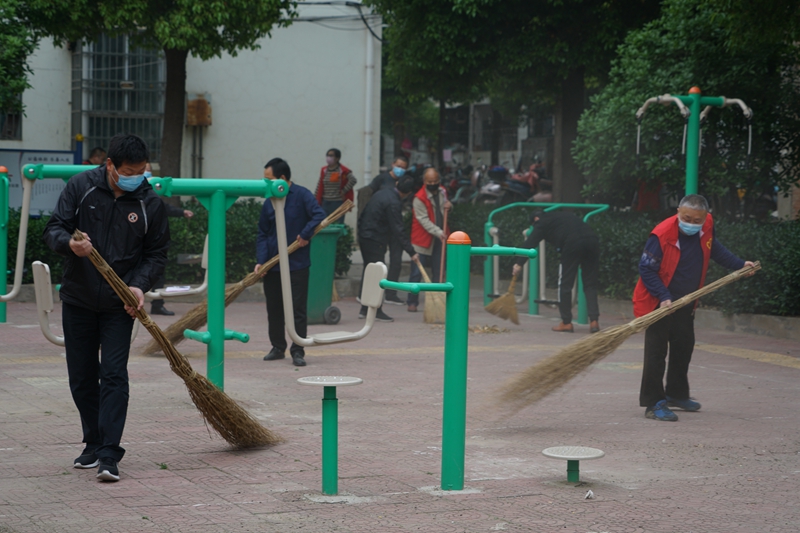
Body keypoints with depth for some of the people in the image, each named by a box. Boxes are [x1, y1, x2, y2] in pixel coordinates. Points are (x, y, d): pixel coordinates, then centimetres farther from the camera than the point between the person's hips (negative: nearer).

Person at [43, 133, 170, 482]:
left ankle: (109, 454, -12)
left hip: (119, 305, -2)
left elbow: (156, 254, 2)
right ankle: (93, 444, 24)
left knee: (113, 375, -11)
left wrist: (140, 285, -16)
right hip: (78, 299, 2)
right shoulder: (80, 187, -5)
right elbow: (53, 229, -3)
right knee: (81, 378, 9)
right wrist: (69, 243, -26)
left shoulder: (150, 203, -5)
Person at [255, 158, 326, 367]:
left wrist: (305, 234, -25)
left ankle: (297, 351, 3)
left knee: (298, 309, -3)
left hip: (297, 265, -5)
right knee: (274, 308, 11)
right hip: (272, 265, 5)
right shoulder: (270, 202, 6)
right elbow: (262, 234, 6)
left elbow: (319, 215, -19)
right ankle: (278, 347, 24)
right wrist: (260, 261, -5)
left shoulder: (302, 195, -7)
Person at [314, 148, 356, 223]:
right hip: (325, 202, 5)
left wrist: (344, 191, -14)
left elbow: (353, 180, -19)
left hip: (338, 203, -5)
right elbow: (320, 187, 11)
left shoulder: (343, 170, -6)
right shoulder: (324, 170, 10)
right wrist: (318, 202, 8)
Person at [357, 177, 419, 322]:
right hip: (375, 241, -9)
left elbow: (363, 215, 17)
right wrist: (411, 252, -18)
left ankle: (365, 309, 18)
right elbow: (398, 230, -20)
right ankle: (377, 311, -2)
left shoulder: (382, 193, 10)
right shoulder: (394, 203, -18)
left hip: (364, 237, 9)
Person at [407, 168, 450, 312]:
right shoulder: (419, 198, -16)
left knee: (439, 273, 7)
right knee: (417, 273, -4)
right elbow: (424, 220, -19)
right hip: (422, 239, -6)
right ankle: (412, 302, 4)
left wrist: (448, 205, -2)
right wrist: (439, 232, -28)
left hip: (439, 240, 6)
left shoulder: (442, 192, 6)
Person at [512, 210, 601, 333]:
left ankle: (566, 322, 12)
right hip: (592, 240, 6)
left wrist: (519, 263, 8)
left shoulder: (542, 222, 16)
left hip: (572, 244, -6)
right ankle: (594, 320, -1)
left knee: (565, 284, 8)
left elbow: (530, 243, 8)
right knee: (590, 285, 10)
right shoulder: (563, 216, 35)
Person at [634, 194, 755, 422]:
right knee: (656, 351, -7)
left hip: (685, 303, 7)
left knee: (684, 347, 18)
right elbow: (646, 269, -21)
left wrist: (739, 264, 14)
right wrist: (663, 297, -27)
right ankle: (654, 403, -3)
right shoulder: (661, 234, -26)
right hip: (658, 304, -7)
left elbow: (714, 249, 16)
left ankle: (677, 394, 35)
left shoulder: (707, 226, -6)